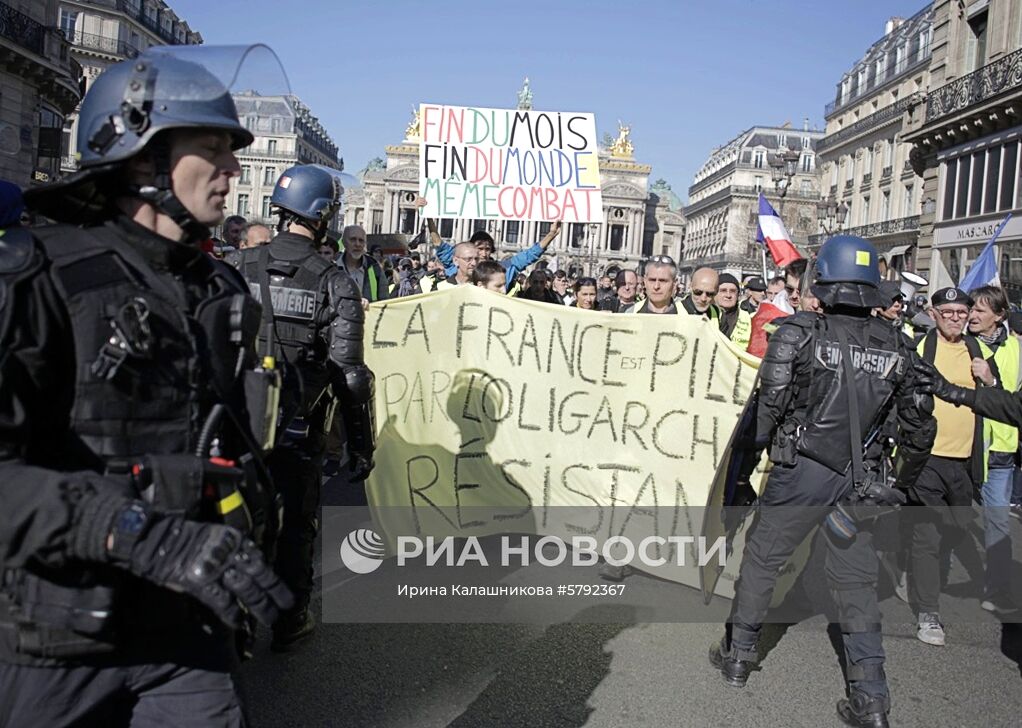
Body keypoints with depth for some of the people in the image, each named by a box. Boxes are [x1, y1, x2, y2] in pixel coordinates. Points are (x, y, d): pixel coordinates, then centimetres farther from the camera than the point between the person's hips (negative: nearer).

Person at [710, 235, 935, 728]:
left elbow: (770, 402, -15)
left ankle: (737, 656, 28)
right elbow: (920, 426, 10)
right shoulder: (896, 347, 4)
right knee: (856, 579, 13)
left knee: (761, 559, 14)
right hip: (858, 480, 4)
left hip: (801, 470, -3)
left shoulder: (798, 332, -9)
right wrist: (903, 481, 23)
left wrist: (757, 447, 2)